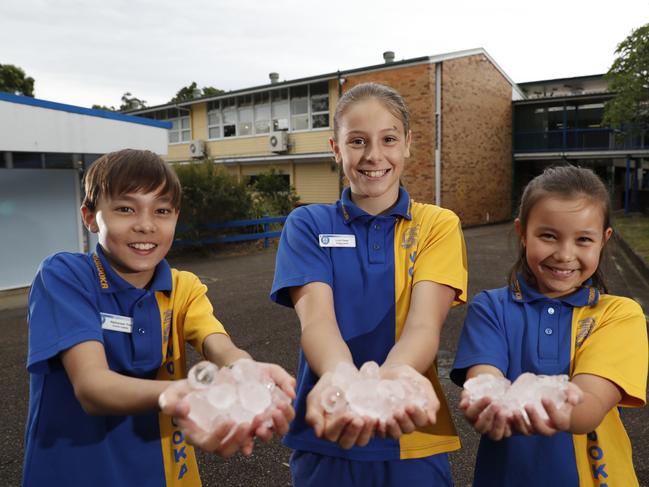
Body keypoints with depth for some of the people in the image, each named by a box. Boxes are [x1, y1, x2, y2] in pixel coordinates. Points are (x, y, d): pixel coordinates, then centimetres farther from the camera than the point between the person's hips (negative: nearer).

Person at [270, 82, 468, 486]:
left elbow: (425, 323, -18)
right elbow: (315, 317, -18)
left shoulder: (439, 224, -3)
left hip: (413, 441, 0)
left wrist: (395, 374, -39)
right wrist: (339, 377, -39)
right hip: (325, 441, 0)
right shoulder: (307, 225, -3)